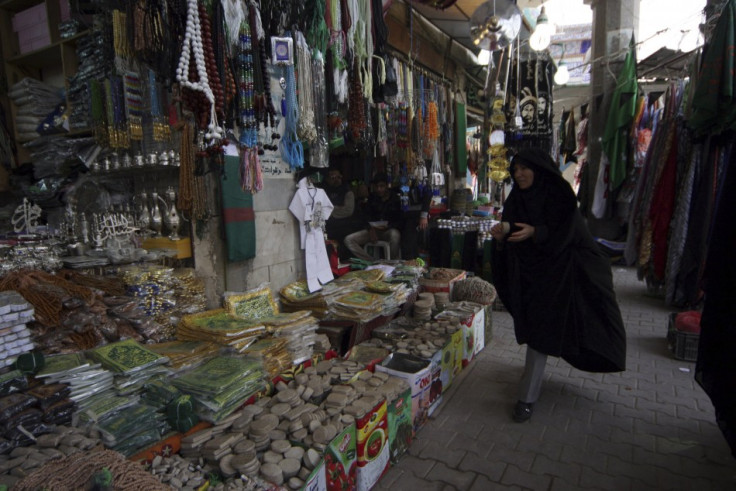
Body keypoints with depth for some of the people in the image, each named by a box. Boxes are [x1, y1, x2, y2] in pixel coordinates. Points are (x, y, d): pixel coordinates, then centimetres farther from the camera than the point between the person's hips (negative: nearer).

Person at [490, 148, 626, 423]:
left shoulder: (560, 196, -8)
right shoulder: (516, 200, 4)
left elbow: (563, 234, -16)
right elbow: (508, 245, 2)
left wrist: (535, 232, -32)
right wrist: (499, 237, -20)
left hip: (552, 272, -4)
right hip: (527, 272, 4)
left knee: (540, 329, -9)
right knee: (532, 326, 12)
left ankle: (528, 396, -3)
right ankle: (531, 388, 34)